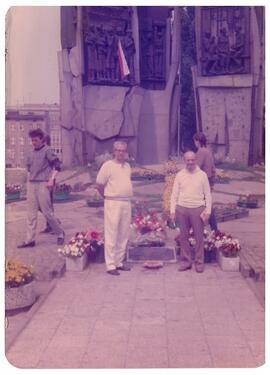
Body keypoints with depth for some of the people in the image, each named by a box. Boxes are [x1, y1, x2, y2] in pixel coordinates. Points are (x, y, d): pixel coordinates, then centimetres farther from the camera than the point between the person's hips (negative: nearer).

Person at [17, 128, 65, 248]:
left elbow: (57, 165, -10)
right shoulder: (31, 153, 13)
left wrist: (51, 180, -16)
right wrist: (29, 180, 15)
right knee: (31, 213, 5)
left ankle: (60, 233, 15)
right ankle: (30, 240, 8)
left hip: (43, 184, -6)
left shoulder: (47, 151, -5)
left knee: (47, 211, -4)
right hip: (31, 184, 6)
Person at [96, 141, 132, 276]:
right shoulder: (108, 165, -6)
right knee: (112, 235, -4)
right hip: (113, 203, -6)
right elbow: (99, 185, -4)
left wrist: (125, 197, 14)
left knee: (123, 235, 10)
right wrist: (108, 197, 5)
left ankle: (119, 262, 20)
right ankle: (111, 265, 1)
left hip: (126, 203, 7)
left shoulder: (127, 166, 13)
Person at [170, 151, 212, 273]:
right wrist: (172, 210, 1)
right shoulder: (180, 175, 6)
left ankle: (199, 262, 13)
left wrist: (208, 210, -2)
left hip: (197, 208, -1)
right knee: (183, 237, 7)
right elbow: (174, 194, 8)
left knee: (199, 237, 2)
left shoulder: (202, 175, 3)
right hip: (182, 208, 2)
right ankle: (186, 261, 18)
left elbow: (207, 194, 5)